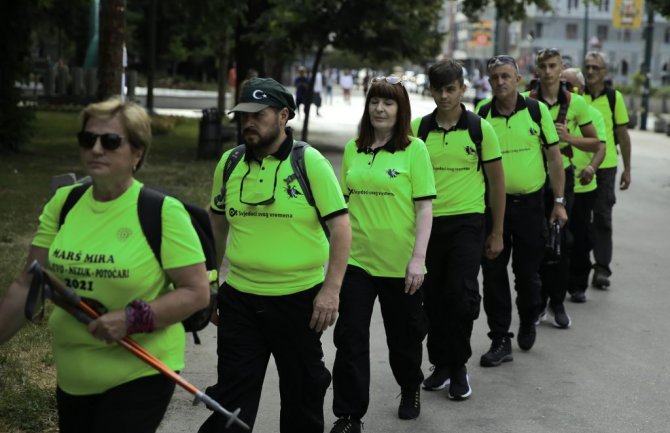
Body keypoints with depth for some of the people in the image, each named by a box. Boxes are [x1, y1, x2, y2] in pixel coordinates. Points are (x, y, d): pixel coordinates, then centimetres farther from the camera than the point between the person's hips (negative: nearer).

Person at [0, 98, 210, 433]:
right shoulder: (63, 203, 1)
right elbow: (28, 284, 5)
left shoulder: (163, 212, -13)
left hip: (141, 372, -5)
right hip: (72, 376, 5)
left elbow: (197, 292, -13)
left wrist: (132, 319, -23)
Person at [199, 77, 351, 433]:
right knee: (231, 394, 3)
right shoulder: (230, 163, 4)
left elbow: (340, 226, -9)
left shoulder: (310, 163, -9)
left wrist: (331, 289, -15)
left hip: (299, 297, -3)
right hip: (239, 297, 3)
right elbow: (217, 224, 16)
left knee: (303, 390, 13)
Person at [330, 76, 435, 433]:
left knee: (404, 335, 15)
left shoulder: (414, 149, -5)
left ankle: (410, 390, 41)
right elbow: (344, 203, 13)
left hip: (399, 263, -2)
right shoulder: (353, 149, 6)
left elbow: (424, 206, -8)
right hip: (356, 259, 3)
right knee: (350, 338, -1)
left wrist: (418, 258, -13)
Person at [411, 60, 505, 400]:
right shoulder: (417, 128, 3)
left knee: (461, 293, -10)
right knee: (433, 296, 8)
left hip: (466, 222, -2)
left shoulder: (480, 129, -1)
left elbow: (496, 182, 4)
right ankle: (441, 363, 22)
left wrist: (497, 232, 3)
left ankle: (458, 367, 5)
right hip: (427, 222, 3)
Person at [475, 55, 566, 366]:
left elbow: (554, 156, 2)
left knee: (527, 272, 8)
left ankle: (528, 323, 34)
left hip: (530, 204, -1)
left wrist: (559, 202, -1)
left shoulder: (537, 110, -2)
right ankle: (500, 340, 11)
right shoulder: (481, 115, -1)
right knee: (493, 274, 2)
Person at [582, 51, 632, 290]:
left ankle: (602, 268, 4)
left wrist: (627, 169, 6)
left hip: (605, 166, 0)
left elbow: (623, 135, 7)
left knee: (602, 218, 1)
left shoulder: (614, 97, 2)